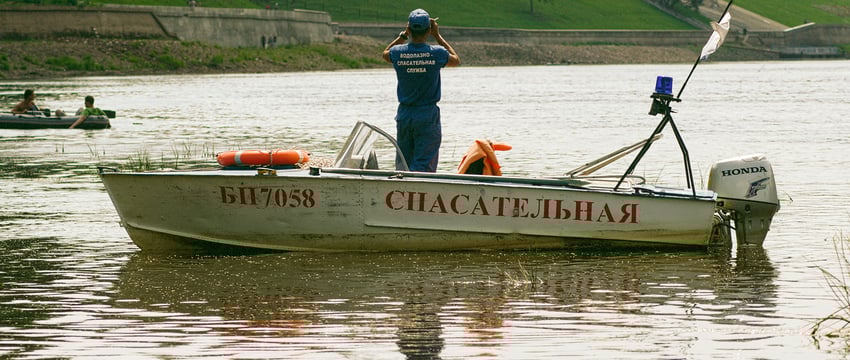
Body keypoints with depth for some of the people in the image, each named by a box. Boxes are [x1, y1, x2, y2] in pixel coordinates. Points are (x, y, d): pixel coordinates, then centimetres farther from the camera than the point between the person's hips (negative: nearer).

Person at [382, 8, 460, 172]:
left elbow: (385, 53, 22)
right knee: (424, 165, -4)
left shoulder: (398, 53, -5)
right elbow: (456, 60, 14)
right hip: (428, 116, -3)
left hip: (404, 115, 3)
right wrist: (437, 36, 15)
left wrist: (403, 35, 19)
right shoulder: (437, 53, -11)